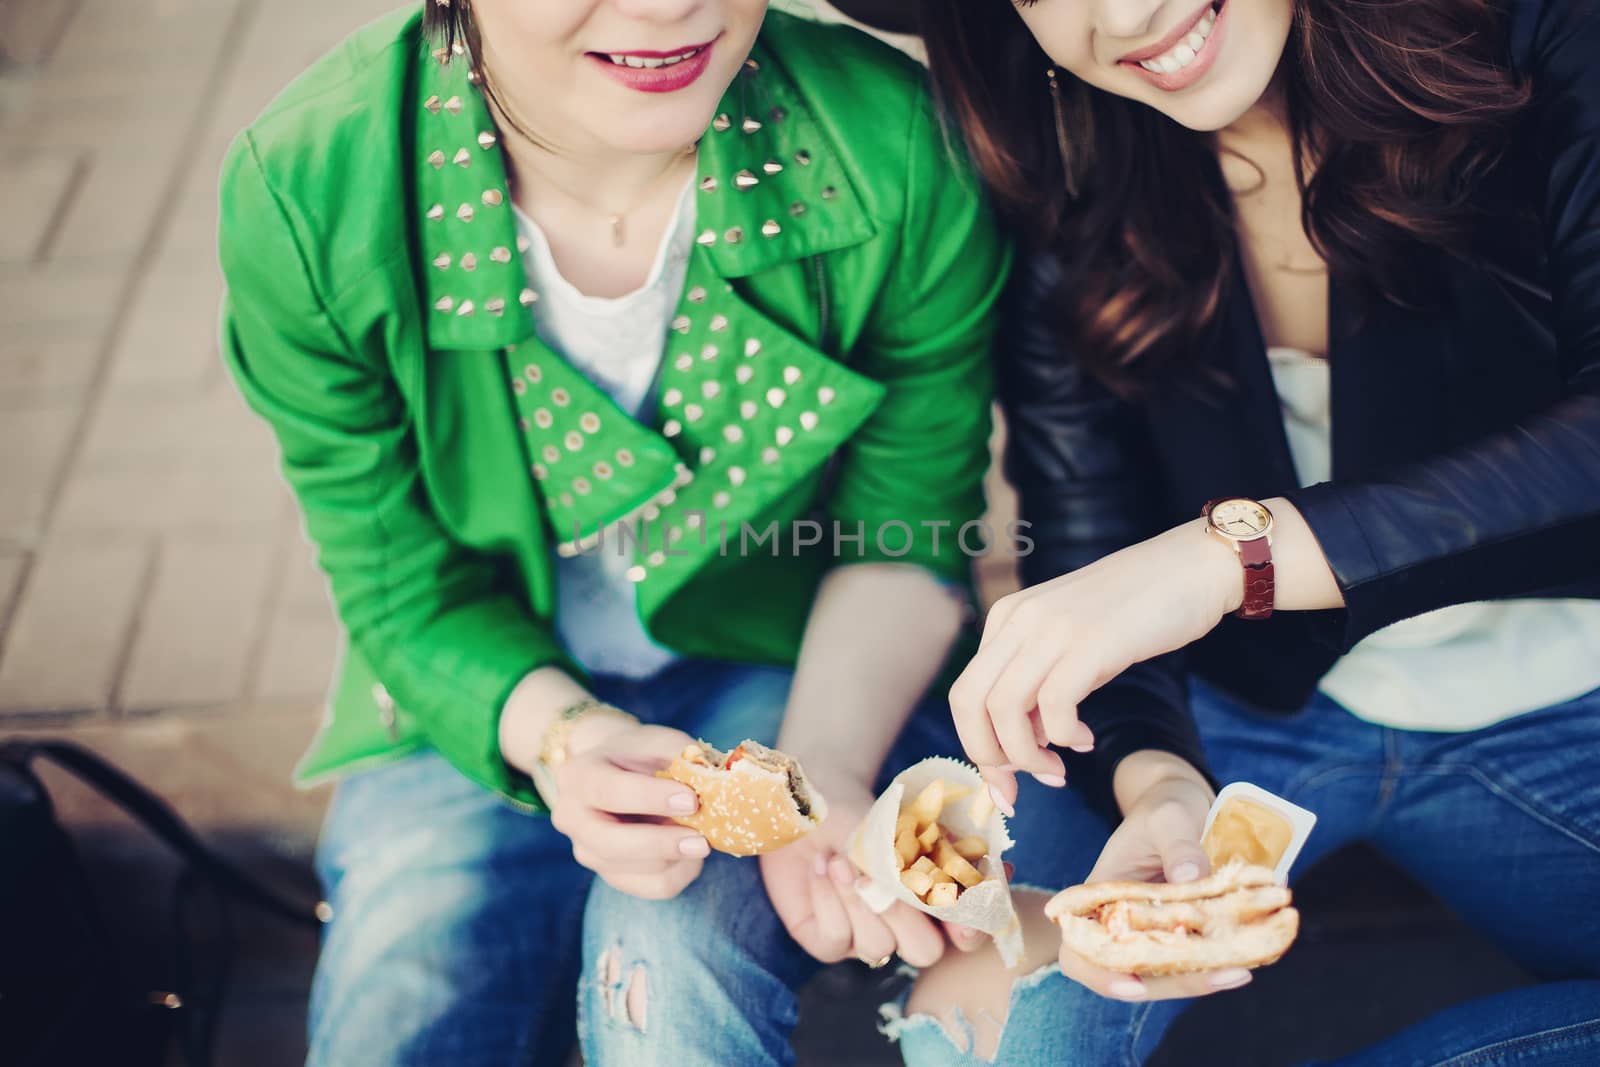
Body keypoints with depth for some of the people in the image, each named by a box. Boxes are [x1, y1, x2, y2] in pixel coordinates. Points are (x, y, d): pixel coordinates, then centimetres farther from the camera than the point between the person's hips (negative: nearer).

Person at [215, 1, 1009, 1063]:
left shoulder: (899, 153, -24)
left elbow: (904, 543, -9)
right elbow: (403, 588, -11)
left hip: (797, 668, 0)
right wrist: (561, 737, -30)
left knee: (671, 958, -27)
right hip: (489, 696, 1)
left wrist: (824, 773, -24)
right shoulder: (302, 197, -23)